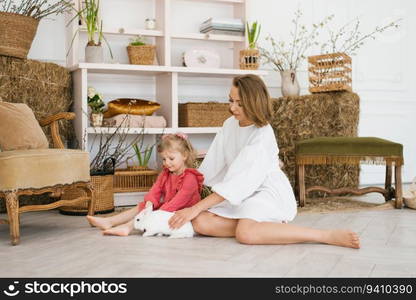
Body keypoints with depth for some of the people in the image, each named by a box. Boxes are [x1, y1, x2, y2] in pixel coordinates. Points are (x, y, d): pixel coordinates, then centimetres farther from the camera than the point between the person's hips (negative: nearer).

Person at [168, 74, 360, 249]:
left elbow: (238, 182, -25)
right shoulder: (230, 124, 2)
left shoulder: (263, 136, -21)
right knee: (200, 222, -17)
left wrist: (196, 208, -26)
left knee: (245, 233, -37)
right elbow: (214, 162, 11)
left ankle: (328, 236, -26)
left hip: (269, 192, -7)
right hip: (241, 196, 7)